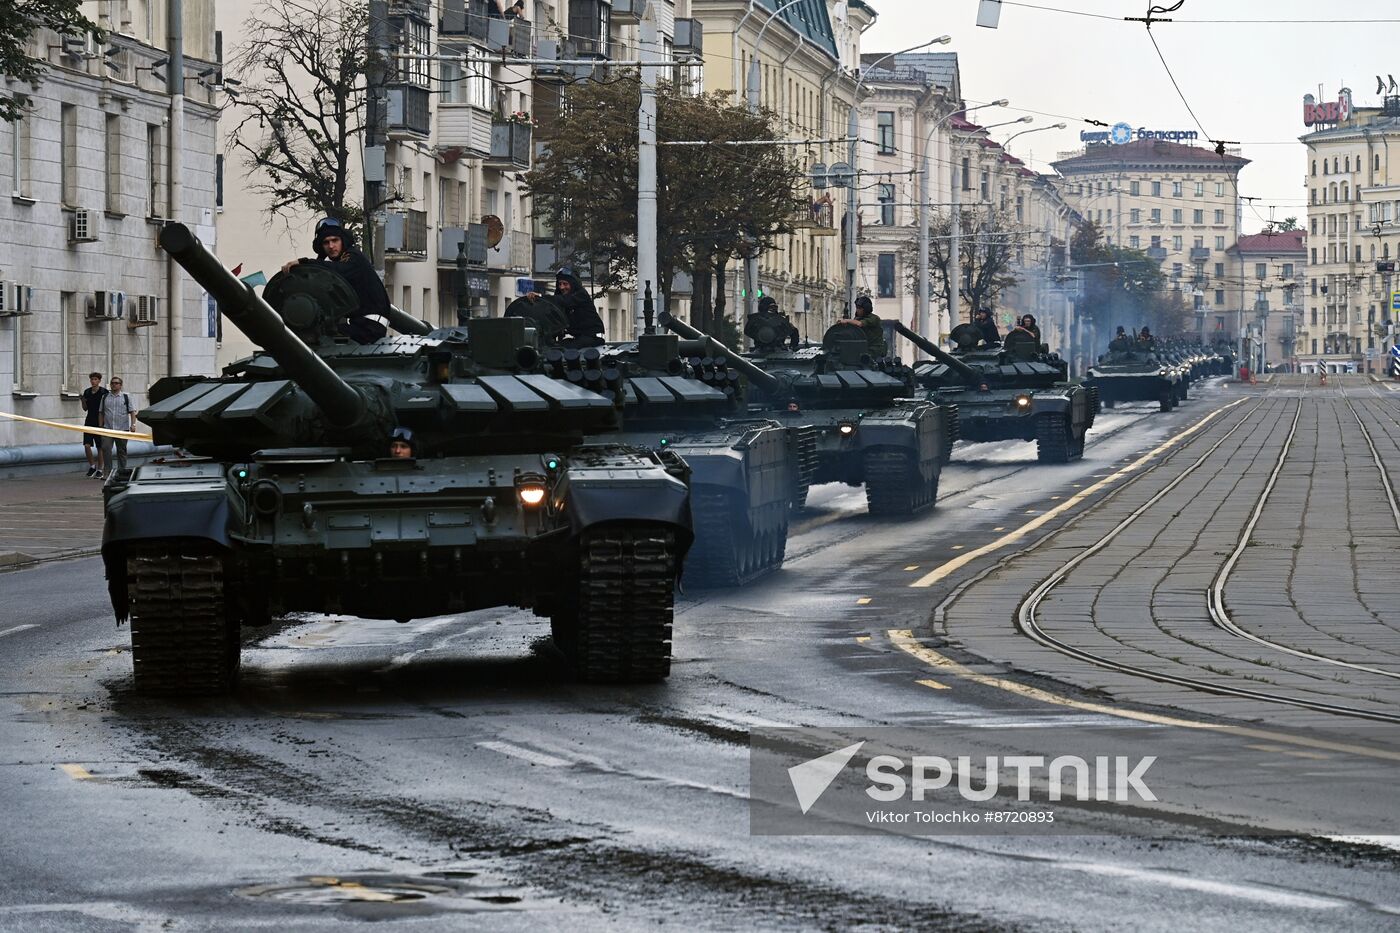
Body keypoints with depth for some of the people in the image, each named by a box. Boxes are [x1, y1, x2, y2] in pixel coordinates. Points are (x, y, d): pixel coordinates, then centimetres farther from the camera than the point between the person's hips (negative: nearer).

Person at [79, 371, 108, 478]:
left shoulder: (104, 392, -6)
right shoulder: (87, 392, 9)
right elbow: (85, 408, 15)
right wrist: (82, 400, -4)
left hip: (100, 422, -4)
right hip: (89, 421, 4)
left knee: (100, 447, 2)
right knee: (87, 445, -6)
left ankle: (99, 470, 11)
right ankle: (92, 466, 13)